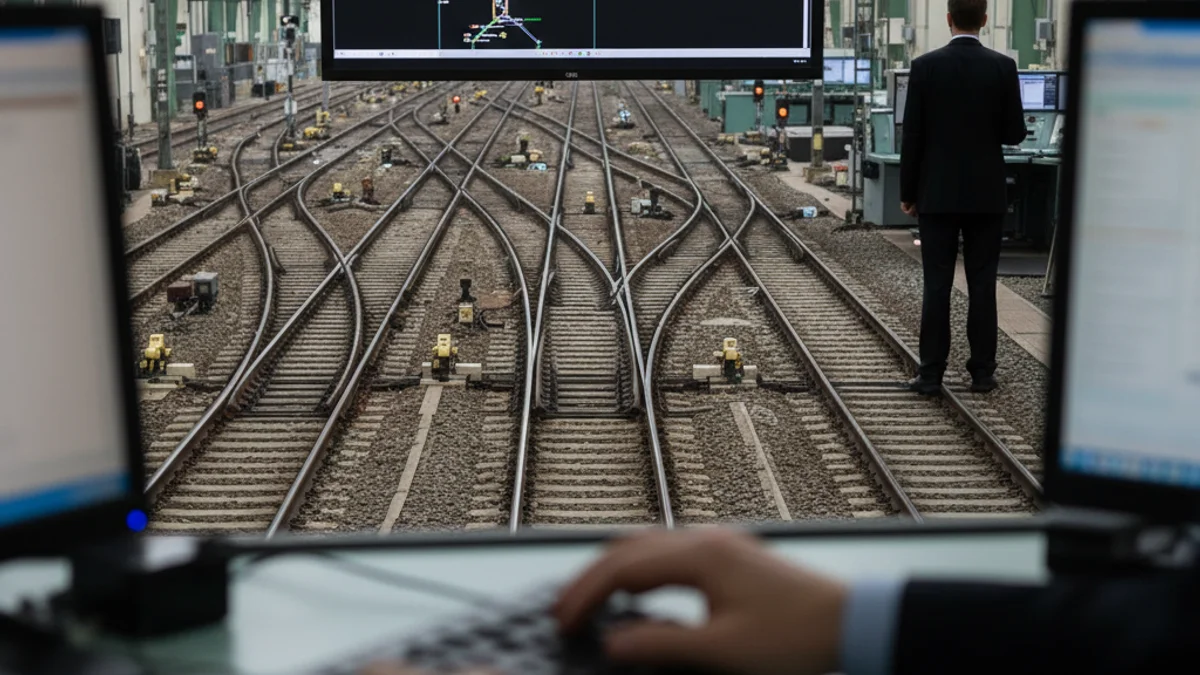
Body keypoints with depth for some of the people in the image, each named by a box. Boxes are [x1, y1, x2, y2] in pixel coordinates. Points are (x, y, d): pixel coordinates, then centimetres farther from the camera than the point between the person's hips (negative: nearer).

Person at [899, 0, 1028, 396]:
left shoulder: (925, 66, -6)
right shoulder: (1003, 67, -4)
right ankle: (982, 372, 8)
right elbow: (1015, 134, -2)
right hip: (986, 194, 1)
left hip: (937, 194, -1)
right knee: (982, 285, 6)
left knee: (937, 285, 1)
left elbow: (912, 135, -5)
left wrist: (907, 193, 3)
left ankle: (931, 374, 1)